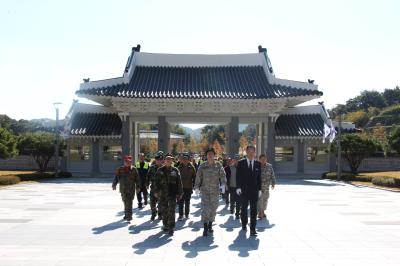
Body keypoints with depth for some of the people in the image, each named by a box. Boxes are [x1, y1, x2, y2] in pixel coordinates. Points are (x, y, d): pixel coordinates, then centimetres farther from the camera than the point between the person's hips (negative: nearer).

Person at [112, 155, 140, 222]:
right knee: (125, 202, 12)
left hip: (131, 189, -3)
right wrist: (114, 185, -10)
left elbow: (137, 179, 3)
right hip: (123, 189, 3)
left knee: (129, 202, -11)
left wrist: (138, 186, -1)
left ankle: (129, 215, -12)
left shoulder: (133, 169, 2)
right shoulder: (120, 169, 5)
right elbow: (116, 177, 2)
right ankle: (127, 214, 27)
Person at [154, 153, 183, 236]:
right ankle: (165, 225, 26)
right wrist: (156, 191, 0)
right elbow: (156, 181, 7)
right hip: (162, 194, 2)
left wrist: (179, 193, 2)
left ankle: (171, 228, -5)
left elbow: (179, 182, 5)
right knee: (164, 210, 11)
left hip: (172, 194, -2)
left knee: (171, 211, -8)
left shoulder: (175, 170, 4)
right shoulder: (160, 170, 6)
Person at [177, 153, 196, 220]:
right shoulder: (180, 167, 1)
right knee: (181, 202, -1)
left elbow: (194, 177, 2)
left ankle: (187, 214, 23)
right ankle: (181, 215, 4)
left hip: (189, 187, 0)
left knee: (187, 202, 11)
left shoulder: (191, 167, -1)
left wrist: (193, 185, -3)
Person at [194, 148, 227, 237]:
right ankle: (205, 228, -5)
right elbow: (198, 177, 4)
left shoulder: (218, 165, 3)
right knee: (205, 209, -9)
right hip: (205, 190, -1)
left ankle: (210, 225, 27)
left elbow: (222, 175, -2)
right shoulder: (202, 166, 3)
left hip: (215, 190, 1)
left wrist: (223, 185, -15)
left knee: (213, 209, 8)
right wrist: (197, 187, -2)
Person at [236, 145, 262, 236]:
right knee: (244, 208, 13)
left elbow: (259, 177, 8)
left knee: (254, 209, -3)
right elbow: (238, 176, -3)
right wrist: (238, 187, -12)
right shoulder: (241, 163, 0)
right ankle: (244, 224, 34)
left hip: (254, 190, 1)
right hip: (244, 190, -1)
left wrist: (259, 189, 4)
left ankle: (252, 229, -3)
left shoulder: (258, 164, 6)